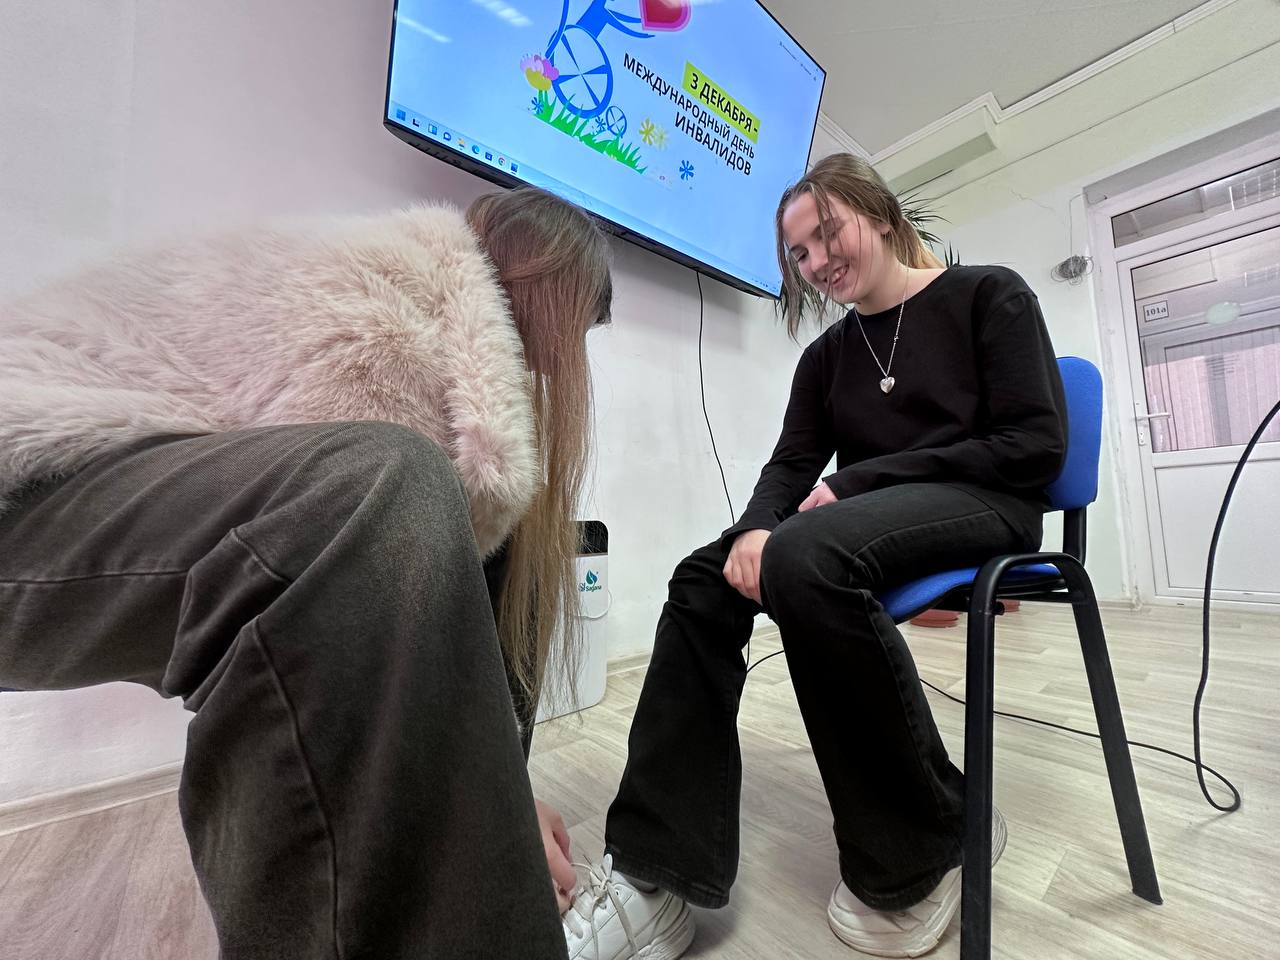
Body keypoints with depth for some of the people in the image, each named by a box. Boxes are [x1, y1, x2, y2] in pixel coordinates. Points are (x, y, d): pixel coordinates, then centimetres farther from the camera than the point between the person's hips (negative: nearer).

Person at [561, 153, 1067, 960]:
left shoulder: (989, 294, 4)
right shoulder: (826, 356, 17)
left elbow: (1036, 446, -7)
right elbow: (790, 466, 4)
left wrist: (861, 480, -15)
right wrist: (755, 529, -20)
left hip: (984, 503, -4)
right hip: (872, 523, 5)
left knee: (807, 559, -34)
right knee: (705, 580, -18)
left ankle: (922, 854, -11)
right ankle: (654, 880, -15)